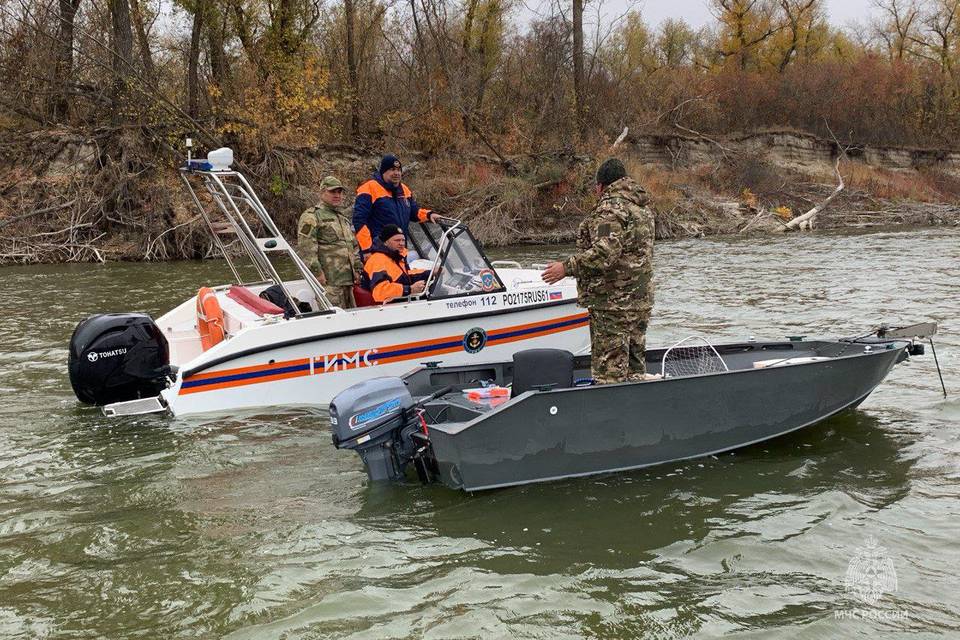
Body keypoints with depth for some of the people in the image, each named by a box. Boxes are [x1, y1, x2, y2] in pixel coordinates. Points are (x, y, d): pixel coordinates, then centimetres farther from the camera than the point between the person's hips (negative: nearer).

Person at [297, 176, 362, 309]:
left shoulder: (344, 217, 24)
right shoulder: (311, 216, -4)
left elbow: (354, 246, 30)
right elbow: (306, 248, -13)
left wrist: (356, 270, 21)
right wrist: (317, 272, -18)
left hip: (347, 279, 9)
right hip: (328, 280, -9)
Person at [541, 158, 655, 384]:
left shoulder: (610, 208, -14)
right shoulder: (642, 207, 17)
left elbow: (604, 253, -25)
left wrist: (566, 267, -19)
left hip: (613, 302, -10)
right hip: (641, 300, 10)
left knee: (610, 372, -7)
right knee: (635, 367, 15)